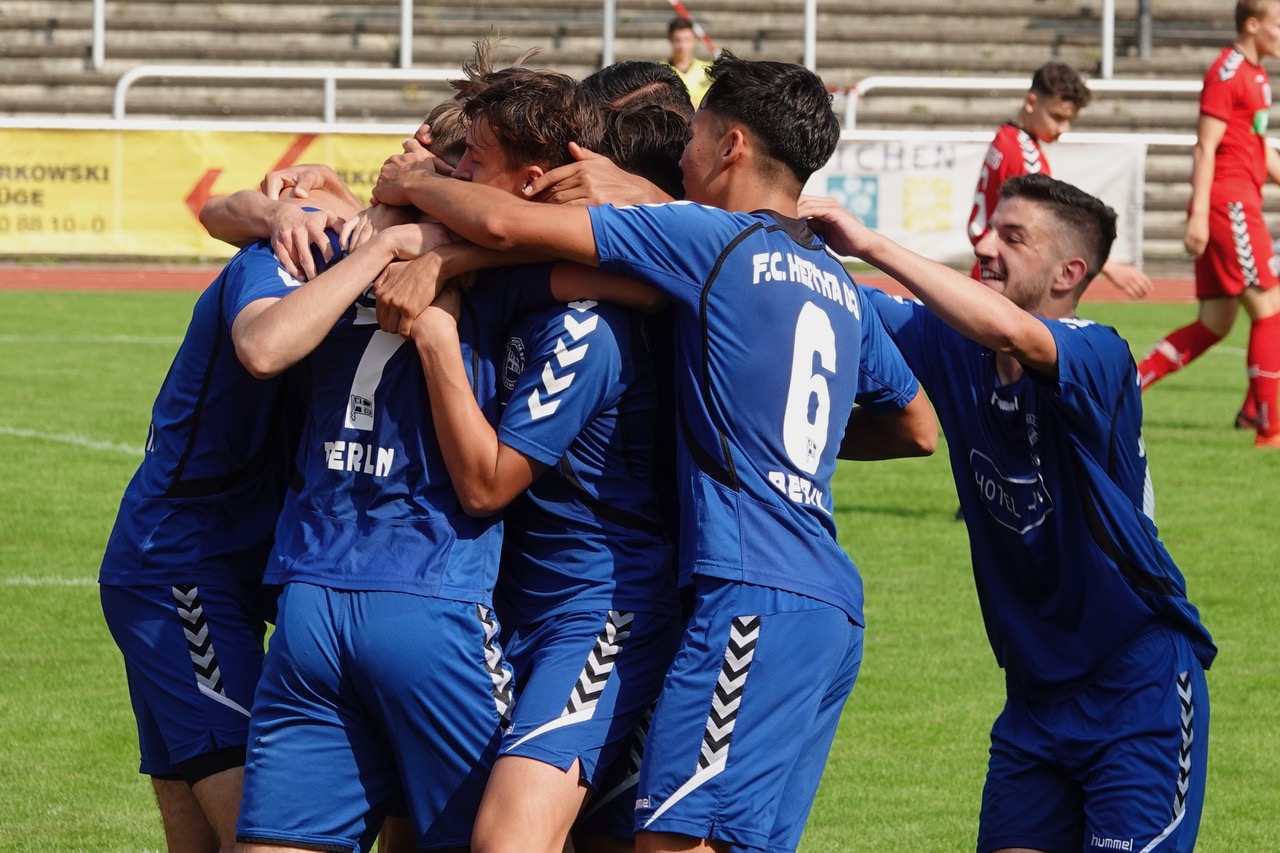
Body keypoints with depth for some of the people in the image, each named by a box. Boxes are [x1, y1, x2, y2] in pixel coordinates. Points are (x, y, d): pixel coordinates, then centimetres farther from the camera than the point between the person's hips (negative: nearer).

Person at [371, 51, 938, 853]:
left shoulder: (712, 239, -4)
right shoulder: (839, 285, 19)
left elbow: (506, 223, -8)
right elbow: (918, 427, 32)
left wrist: (416, 184, 11)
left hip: (755, 597, -9)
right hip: (832, 608, 9)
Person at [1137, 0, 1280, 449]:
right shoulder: (1227, 73, -11)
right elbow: (1205, 147, -16)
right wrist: (1199, 213, -21)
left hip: (1242, 205, 10)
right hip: (1227, 204, -10)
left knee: (1214, 325, 8)